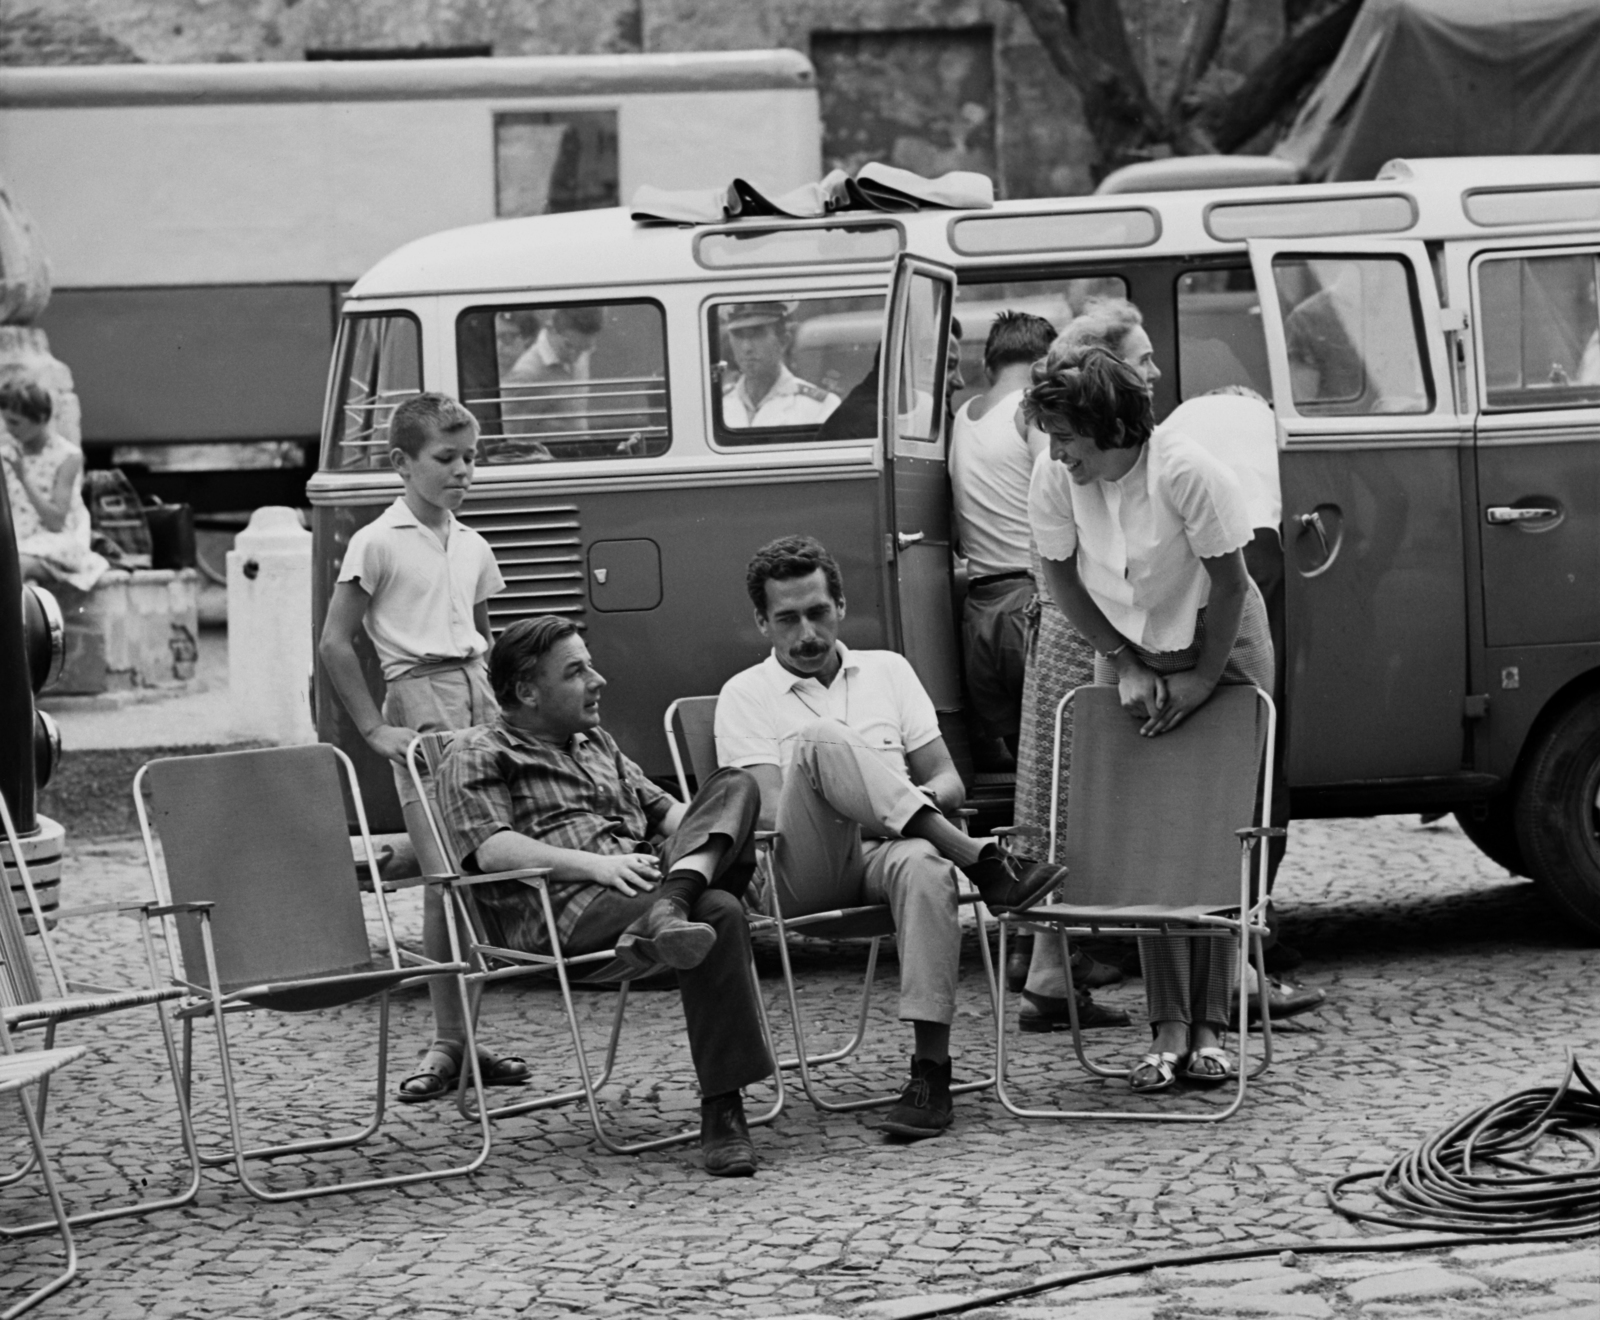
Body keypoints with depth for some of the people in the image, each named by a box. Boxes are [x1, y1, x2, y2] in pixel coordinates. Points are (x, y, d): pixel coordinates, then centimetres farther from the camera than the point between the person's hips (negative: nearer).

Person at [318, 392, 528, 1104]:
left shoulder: (472, 547, 16)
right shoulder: (378, 544, -2)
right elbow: (334, 644, -3)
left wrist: (501, 703, 14)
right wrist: (375, 729, -7)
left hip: (479, 700, 6)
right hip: (419, 701, -5)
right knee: (444, 874, -10)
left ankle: (461, 1038, 6)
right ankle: (447, 1041, -4)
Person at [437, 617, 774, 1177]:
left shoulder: (597, 744, 35)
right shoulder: (477, 756, 9)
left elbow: (664, 810, 30)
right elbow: (491, 850, -8)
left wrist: (720, 832, 5)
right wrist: (596, 864, -22)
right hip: (562, 909, -8)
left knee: (733, 784, -18)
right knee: (718, 913, -34)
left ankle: (667, 908, -43)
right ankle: (720, 1118, -38)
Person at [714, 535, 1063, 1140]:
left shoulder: (888, 670, 21)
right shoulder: (745, 695, 11)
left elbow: (949, 781, 16)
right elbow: (772, 810, -3)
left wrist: (920, 801, -8)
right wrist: (866, 810, -18)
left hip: (884, 852, 2)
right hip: (801, 876, -2)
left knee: (922, 865, -38)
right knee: (818, 740, -30)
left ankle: (931, 1075, -44)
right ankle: (982, 863, -36)